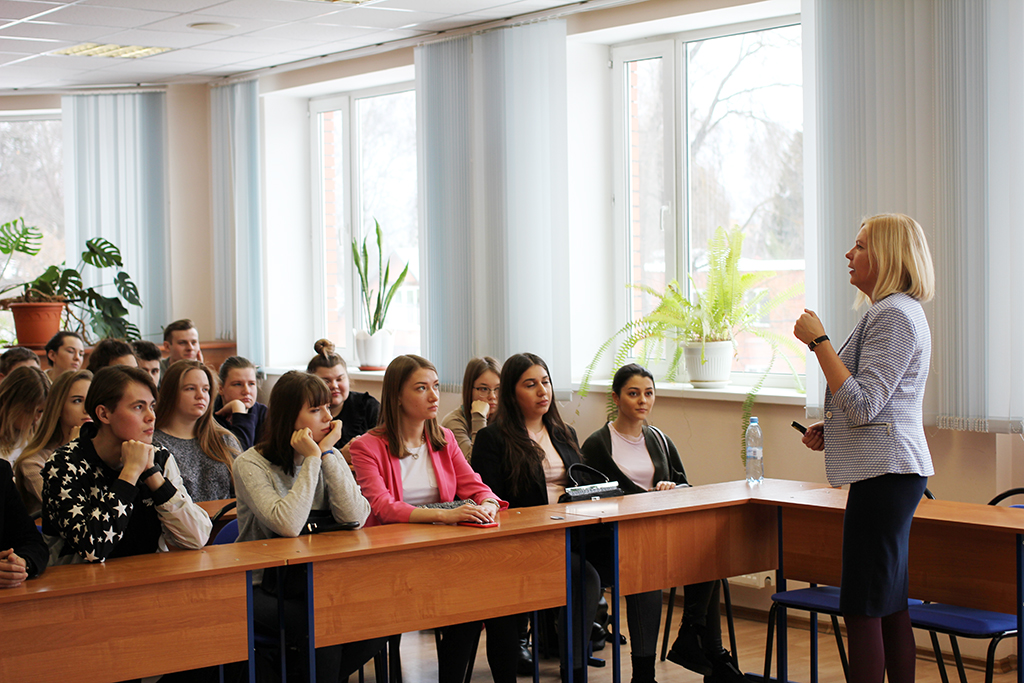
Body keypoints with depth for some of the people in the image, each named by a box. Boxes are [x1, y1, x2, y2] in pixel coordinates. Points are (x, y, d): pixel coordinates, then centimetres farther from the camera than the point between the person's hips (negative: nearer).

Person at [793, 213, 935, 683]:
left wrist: (818, 341, -17)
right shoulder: (892, 311, 20)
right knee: (891, 605, 13)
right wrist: (830, 429, 15)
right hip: (891, 471, 11)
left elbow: (862, 404, -21)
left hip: (885, 472, -11)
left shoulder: (895, 315, -14)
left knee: (862, 608, -9)